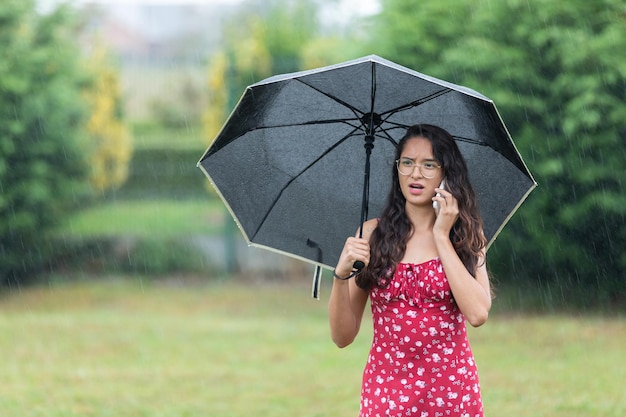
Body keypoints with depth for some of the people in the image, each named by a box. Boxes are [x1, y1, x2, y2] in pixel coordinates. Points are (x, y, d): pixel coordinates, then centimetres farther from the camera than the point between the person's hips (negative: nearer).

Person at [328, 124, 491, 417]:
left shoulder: (466, 235, 1)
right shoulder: (373, 234, 0)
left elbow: (478, 314, -16)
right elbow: (343, 336, -3)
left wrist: (441, 237, -11)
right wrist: (342, 274, -20)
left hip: (453, 392, 0)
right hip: (387, 392, 0)